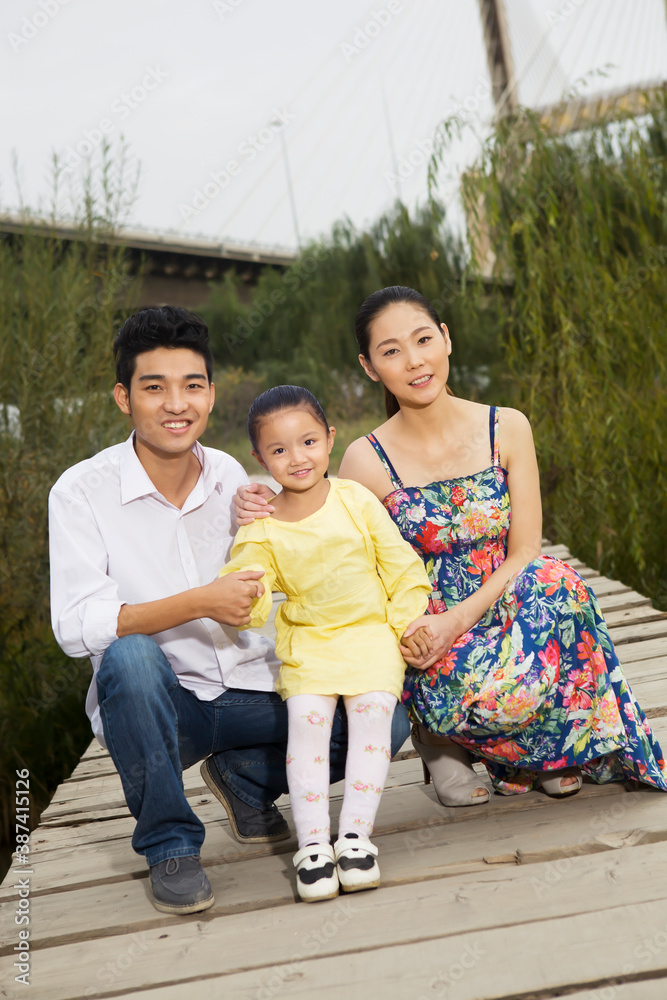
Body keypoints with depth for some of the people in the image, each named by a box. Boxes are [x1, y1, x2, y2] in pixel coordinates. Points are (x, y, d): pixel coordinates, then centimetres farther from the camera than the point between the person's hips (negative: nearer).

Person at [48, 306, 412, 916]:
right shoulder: (82, 492, -12)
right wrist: (199, 603, -27)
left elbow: (256, 591, 10)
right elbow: (76, 627, -20)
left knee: (383, 723, -15)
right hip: (153, 704, -3)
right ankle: (169, 844, -13)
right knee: (129, 656, -37)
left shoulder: (233, 479, 1)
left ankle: (244, 778, 12)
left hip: (251, 692, 4)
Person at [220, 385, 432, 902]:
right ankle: (313, 843, -14)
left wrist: (407, 620, -1)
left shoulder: (357, 500, -4)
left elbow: (400, 563, 3)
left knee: (373, 712, -20)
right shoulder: (261, 529, -4)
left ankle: (355, 832, -13)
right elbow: (249, 593, -8)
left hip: (371, 633, 0)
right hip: (306, 642, 0)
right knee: (307, 717, -19)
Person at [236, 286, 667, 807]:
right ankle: (442, 737, 5)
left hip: (508, 615, 3)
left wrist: (456, 620, -18)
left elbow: (525, 554, -3)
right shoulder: (368, 461, -6)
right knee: (496, 691, -35)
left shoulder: (507, 428, 0)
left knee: (555, 583, -31)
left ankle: (559, 751, -3)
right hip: (427, 646, -2)